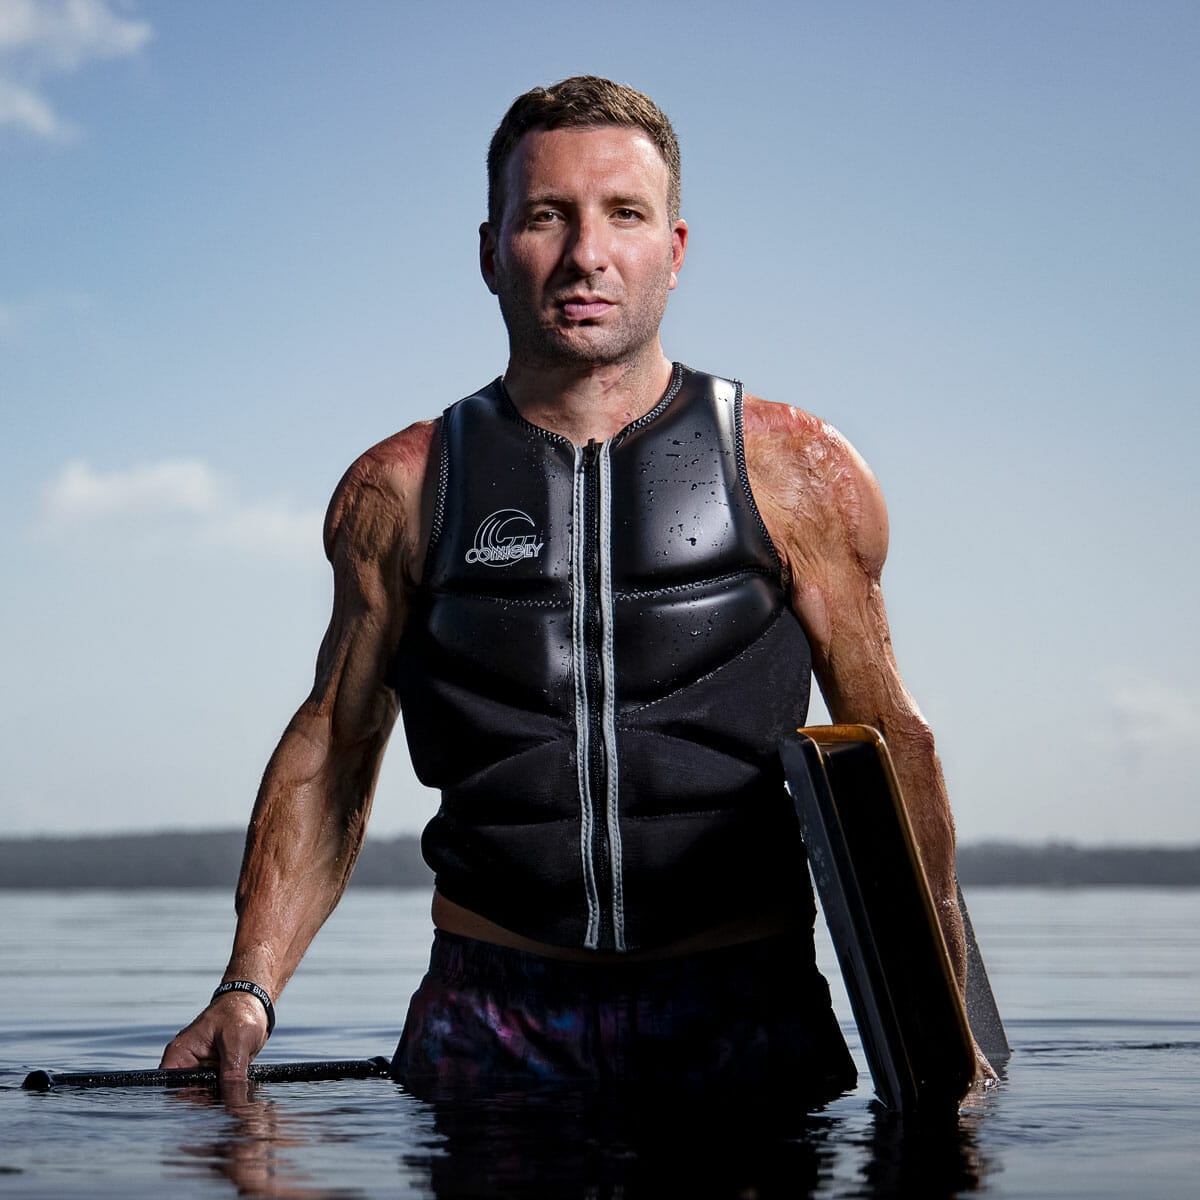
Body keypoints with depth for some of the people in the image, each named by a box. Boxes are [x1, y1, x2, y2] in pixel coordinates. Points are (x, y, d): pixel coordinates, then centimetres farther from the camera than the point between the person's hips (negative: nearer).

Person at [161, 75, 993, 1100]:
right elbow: (332, 747, 12)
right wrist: (248, 990, 1)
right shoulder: (400, 491, 7)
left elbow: (891, 746, 7)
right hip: (491, 1012, 1)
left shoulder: (798, 475, 4)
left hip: (742, 1013, 0)